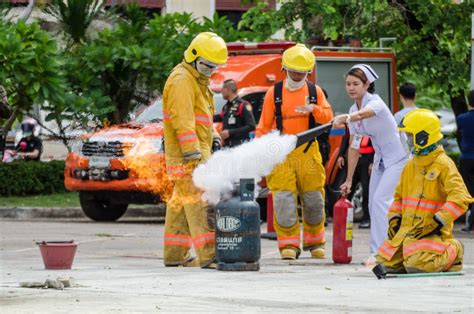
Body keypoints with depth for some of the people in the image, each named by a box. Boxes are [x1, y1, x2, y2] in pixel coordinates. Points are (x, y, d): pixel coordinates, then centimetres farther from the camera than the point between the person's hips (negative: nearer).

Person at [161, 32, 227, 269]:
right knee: (200, 204, -16)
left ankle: (175, 255, 18)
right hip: (187, 154, -11)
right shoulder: (181, 81, -14)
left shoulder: (197, 80, 20)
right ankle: (209, 256, -23)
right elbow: (182, 121, -22)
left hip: (197, 150, 11)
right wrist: (194, 154, -26)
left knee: (180, 204, 13)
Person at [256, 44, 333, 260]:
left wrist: (314, 110, -19)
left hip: (308, 151, 2)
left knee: (313, 198, 6)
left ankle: (314, 241, 20)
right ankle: (289, 243, -3)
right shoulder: (274, 93, 4)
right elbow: (264, 125, 5)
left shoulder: (314, 91, 8)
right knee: (283, 198, -8)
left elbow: (328, 116, 1)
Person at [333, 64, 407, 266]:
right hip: (381, 160, 9)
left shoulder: (375, 103, -22)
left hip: (398, 158, -9)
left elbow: (364, 113, -48)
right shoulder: (354, 110, 2)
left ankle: (378, 253, -19)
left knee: (381, 200, -19)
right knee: (374, 204, 7)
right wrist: (349, 180, 5)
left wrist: (345, 118, -68)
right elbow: (354, 146, 7)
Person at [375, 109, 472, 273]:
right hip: (406, 228, 7)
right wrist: (394, 219, 9)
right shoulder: (411, 165, 16)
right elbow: (399, 196, 27)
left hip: (433, 232, -7)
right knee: (385, 263, -5)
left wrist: (436, 222, -22)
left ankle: (452, 252, 2)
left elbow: (460, 197, -18)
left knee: (417, 265, -26)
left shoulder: (443, 165, -9)